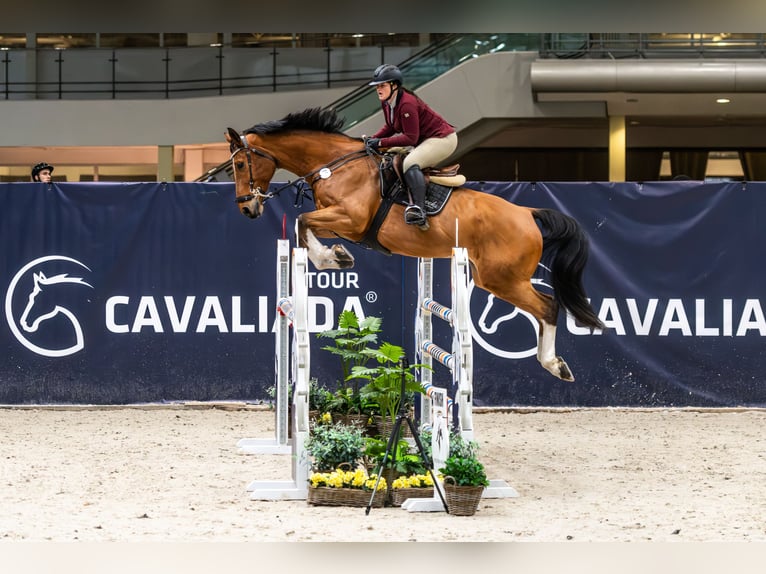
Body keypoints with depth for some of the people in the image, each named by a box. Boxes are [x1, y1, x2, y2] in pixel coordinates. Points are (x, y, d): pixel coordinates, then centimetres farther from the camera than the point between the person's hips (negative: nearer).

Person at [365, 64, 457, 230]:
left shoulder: (407, 104, -27)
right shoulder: (386, 103, 1)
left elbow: (410, 138, -28)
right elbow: (391, 127, 14)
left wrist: (381, 142, -26)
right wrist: (373, 138, -3)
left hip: (443, 139, -11)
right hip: (425, 140, 11)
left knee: (410, 162, -32)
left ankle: (419, 209, -44)